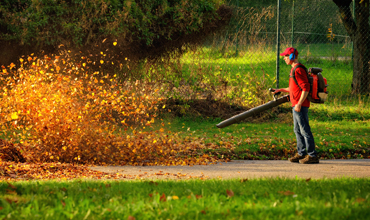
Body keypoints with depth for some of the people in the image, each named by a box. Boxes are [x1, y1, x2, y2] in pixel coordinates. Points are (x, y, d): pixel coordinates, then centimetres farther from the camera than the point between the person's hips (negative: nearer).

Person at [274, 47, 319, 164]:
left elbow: (306, 88, -21)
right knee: (298, 130, 15)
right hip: (296, 105, 11)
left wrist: (299, 104, -23)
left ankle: (312, 155, -8)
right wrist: (282, 90, 24)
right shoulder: (293, 69, 17)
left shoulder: (298, 70, -16)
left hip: (300, 105, -11)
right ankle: (301, 153, 21)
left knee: (304, 130, -9)